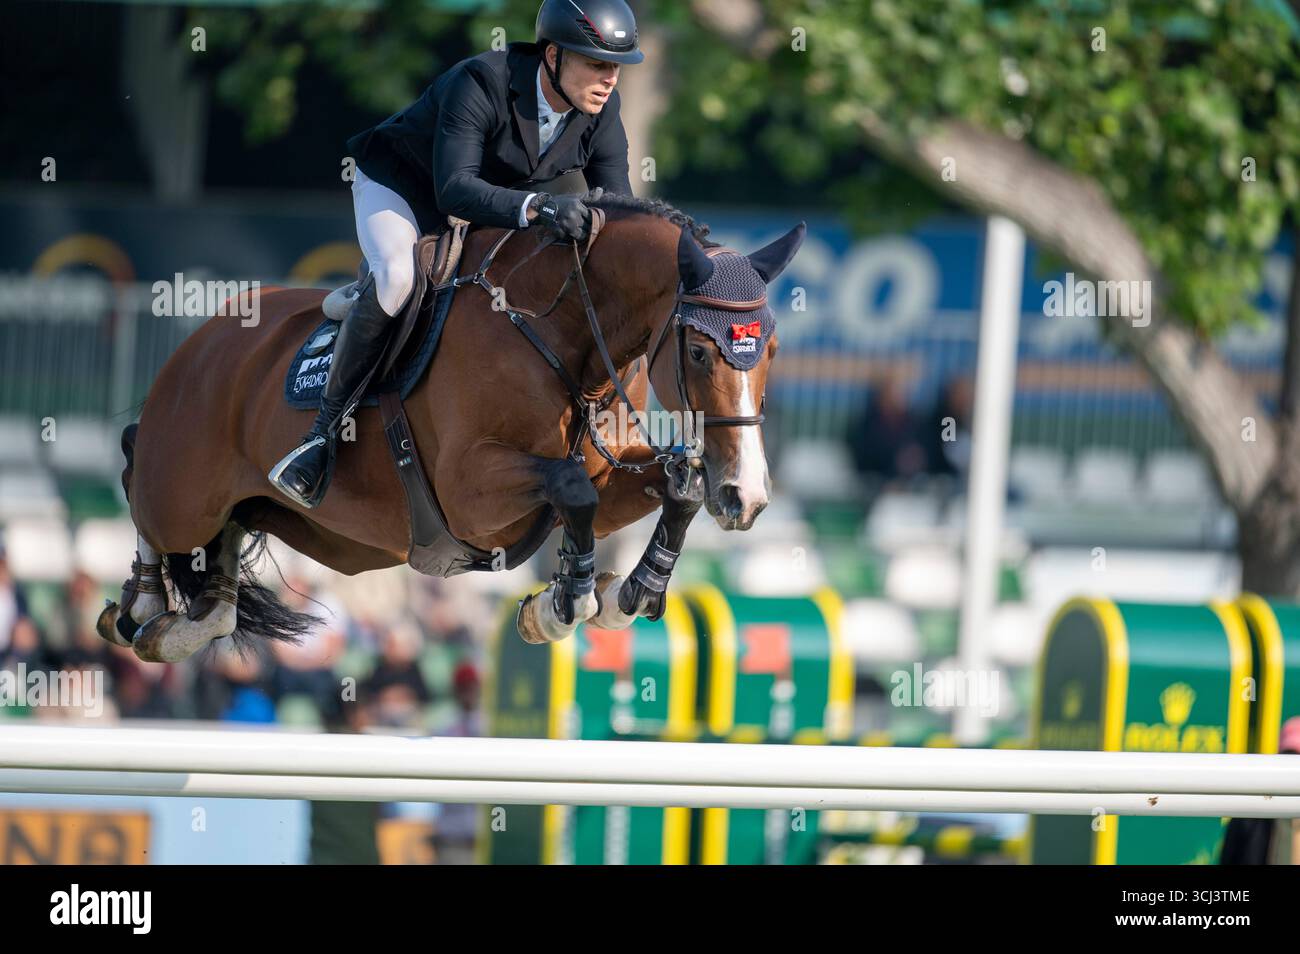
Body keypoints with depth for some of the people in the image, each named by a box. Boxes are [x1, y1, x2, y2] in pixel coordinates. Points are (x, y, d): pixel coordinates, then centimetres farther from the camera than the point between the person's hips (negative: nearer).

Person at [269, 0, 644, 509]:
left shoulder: (602, 109, -17)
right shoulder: (479, 84, -36)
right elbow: (455, 189, -45)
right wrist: (535, 207, -60)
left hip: (495, 201, 7)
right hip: (399, 185, -7)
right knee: (396, 276, -34)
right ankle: (323, 433, -27)